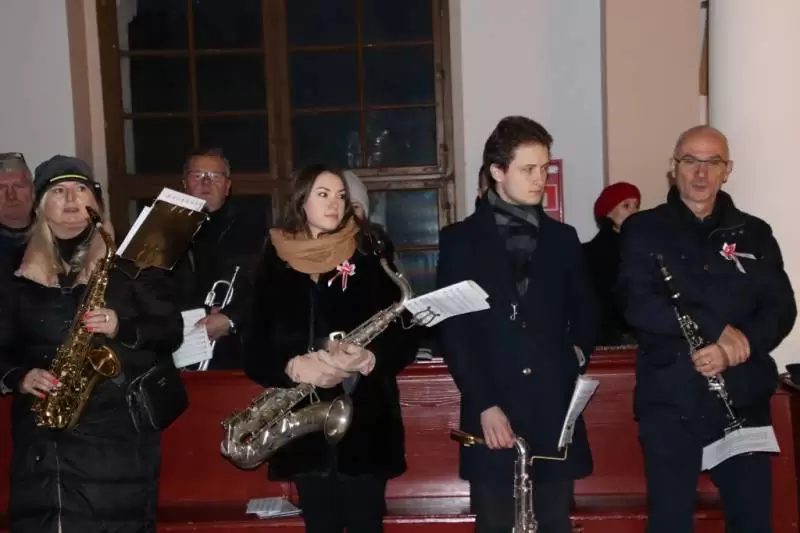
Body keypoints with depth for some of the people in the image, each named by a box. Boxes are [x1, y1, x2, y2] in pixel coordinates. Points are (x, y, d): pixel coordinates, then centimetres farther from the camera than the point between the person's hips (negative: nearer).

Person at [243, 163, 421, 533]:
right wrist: (294, 366, -18)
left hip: (365, 418, -1)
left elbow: (405, 337, 0)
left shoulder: (369, 257, 2)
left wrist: (370, 359, -20)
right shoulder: (275, 263, 5)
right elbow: (254, 351, 1)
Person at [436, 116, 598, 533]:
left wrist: (578, 351, 2)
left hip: (555, 414, 3)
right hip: (492, 415, -3)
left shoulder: (563, 239, 13)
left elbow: (585, 312, 22)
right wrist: (484, 405, -11)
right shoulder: (460, 240, 2)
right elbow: (452, 332, -4)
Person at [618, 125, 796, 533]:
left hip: (744, 402, 2)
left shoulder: (754, 233, 10)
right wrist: (719, 328, -16)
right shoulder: (643, 230, 2)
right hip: (669, 403, -2)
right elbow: (638, 305, -11)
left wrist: (736, 347, -16)